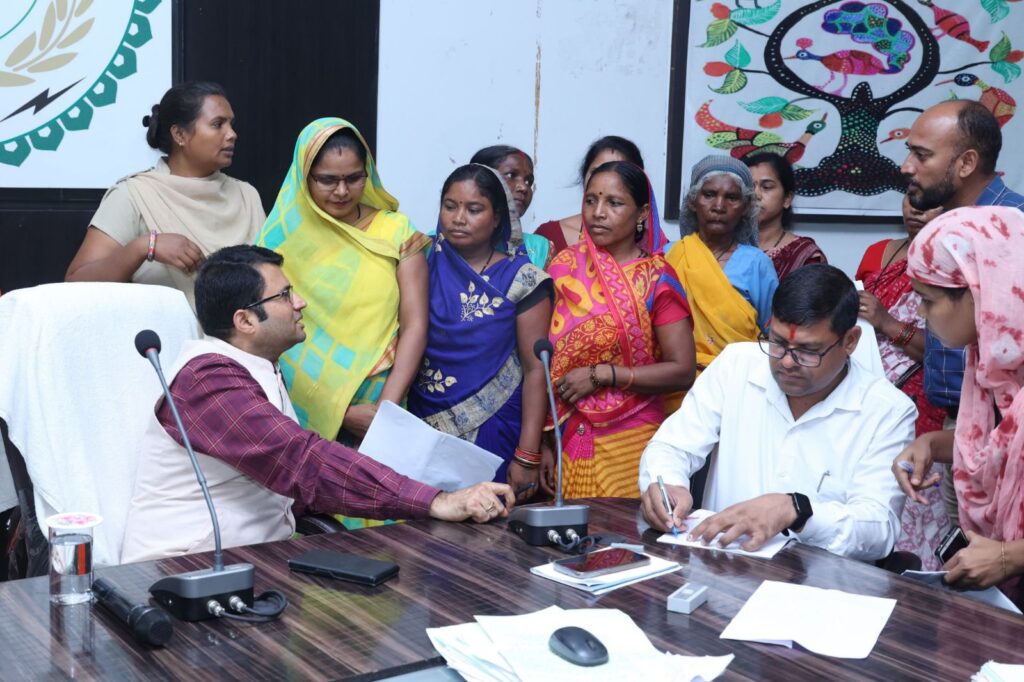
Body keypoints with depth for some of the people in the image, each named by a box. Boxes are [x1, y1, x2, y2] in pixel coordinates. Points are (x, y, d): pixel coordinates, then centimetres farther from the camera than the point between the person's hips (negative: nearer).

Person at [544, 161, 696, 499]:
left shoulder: (657, 279, -3)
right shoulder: (564, 267, 2)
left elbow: (682, 372, -8)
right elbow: (543, 360, 1)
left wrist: (601, 374, -14)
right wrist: (542, 442, -2)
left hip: (632, 441, -2)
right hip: (567, 437, 2)